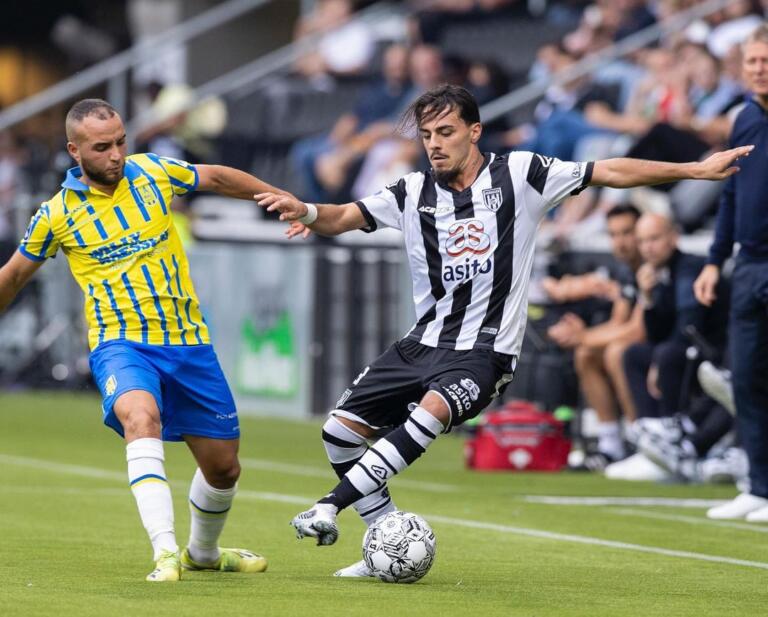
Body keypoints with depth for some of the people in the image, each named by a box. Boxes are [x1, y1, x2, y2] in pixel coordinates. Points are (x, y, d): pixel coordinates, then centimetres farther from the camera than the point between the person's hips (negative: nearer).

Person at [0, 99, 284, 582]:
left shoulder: (153, 173, 1)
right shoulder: (57, 214, -3)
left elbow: (219, 178, 18)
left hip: (189, 342, 3)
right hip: (121, 344, -3)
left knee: (223, 467, 9)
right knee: (141, 416, -37)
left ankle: (203, 552, 40)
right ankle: (166, 553, -45)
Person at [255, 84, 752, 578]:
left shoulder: (518, 175, -4)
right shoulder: (413, 193, 4)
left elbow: (611, 172, -1)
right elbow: (342, 218, -2)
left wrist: (698, 169, -4)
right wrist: (305, 212, -26)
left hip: (484, 351, -5)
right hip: (424, 342, 5)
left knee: (432, 409, -34)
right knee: (341, 429, -2)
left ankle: (331, 508, -33)